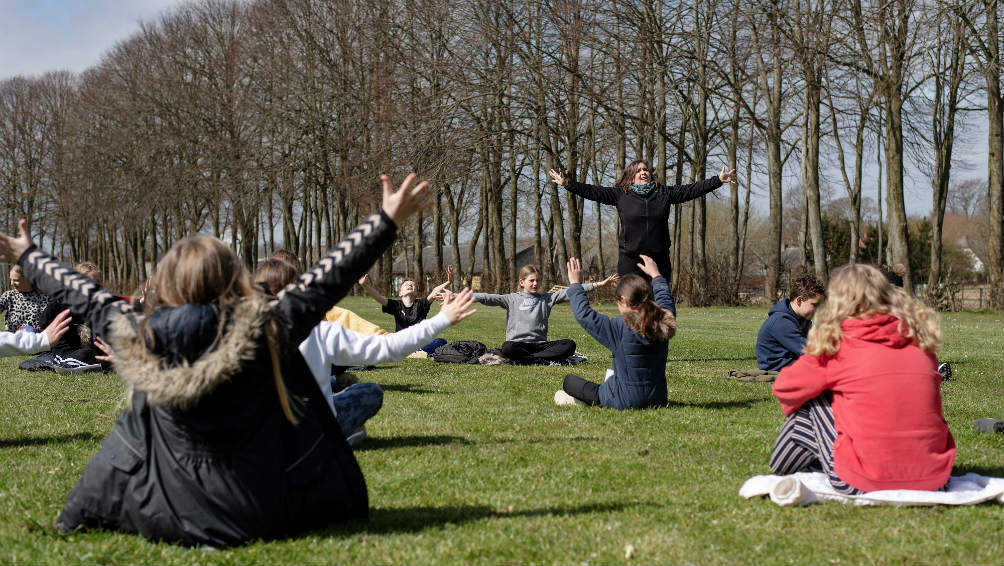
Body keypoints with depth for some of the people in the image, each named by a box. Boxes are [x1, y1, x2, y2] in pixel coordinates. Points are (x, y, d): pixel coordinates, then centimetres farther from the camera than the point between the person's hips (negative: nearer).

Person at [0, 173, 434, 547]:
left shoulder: (137, 340, -10)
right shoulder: (267, 330, -17)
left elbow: (83, 297, 5)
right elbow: (330, 277, -10)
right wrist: (387, 221, -1)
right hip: (262, 515, -2)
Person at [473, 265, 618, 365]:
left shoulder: (546, 299, 14)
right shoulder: (512, 299, 8)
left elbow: (568, 293, 8)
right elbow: (488, 298, -2)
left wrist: (598, 284, 2)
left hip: (540, 343, 3)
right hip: (518, 343, -3)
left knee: (569, 345, -21)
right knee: (508, 348, -37)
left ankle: (526, 359, -26)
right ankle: (545, 360, -27)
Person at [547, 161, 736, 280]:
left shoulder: (664, 193, 8)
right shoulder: (620, 194, 5)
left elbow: (691, 190, 9)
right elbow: (593, 192, 4)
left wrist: (719, 180, 5)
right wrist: (566, 184, -2)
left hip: (659, 259, 1)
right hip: (630, 259, -1)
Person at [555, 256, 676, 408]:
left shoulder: (620, 327, -22)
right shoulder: (664, 322, -7)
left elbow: (584, 314, -13)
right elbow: (666, 299, 16)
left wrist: (575, 284, 0)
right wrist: (655, 275, 31)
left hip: (626, 402, -6)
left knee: (569, 380, 10)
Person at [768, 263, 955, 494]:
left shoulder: (836, 344, -1)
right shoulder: (919, 339, 10)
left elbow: (785, 388, 11)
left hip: (869, 482, -4)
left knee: (810, 405, 16)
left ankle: (783, 468, 34)